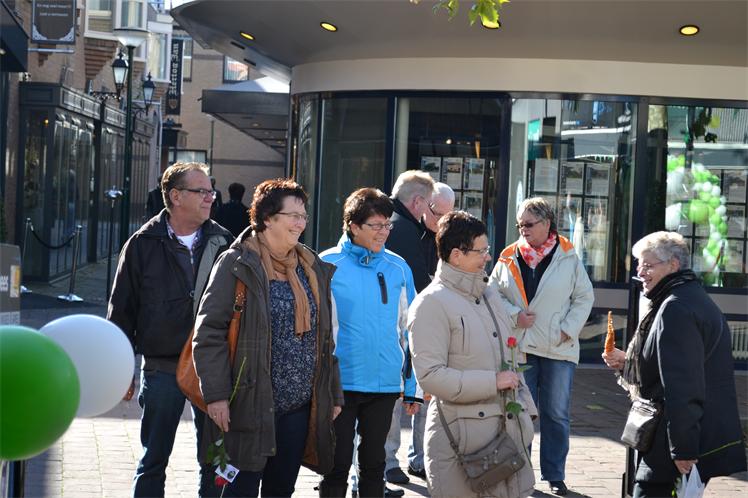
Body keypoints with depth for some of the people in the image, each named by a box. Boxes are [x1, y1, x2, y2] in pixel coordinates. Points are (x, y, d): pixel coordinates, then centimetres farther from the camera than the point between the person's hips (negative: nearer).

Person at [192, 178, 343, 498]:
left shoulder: (313, 268, 11)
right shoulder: (237, 264, -7)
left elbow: (324, 337, 16)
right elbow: (209, 331, -10)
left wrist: (333, 395, 14)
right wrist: (215, 394, -16)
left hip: (299, 406, 6)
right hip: (250, 405, -5)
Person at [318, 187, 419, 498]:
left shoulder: (398, 268, 3)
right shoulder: (328, 265, -6)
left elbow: (408, 330, 9)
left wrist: (412, 386, 9)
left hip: (385, 383, 3)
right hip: (340, 382, -3)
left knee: (374, 464, 15)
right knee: (337, 465, 3)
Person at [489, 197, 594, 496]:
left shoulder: (568, 257, -1)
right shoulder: (509, 258, 3)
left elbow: (584, 298, 3)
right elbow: (494, 294, 7)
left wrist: (568, 330, -6)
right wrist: (515, 315, -8)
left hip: (559, 348, -1)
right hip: (519, 345, 1)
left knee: (556, 414, 5)